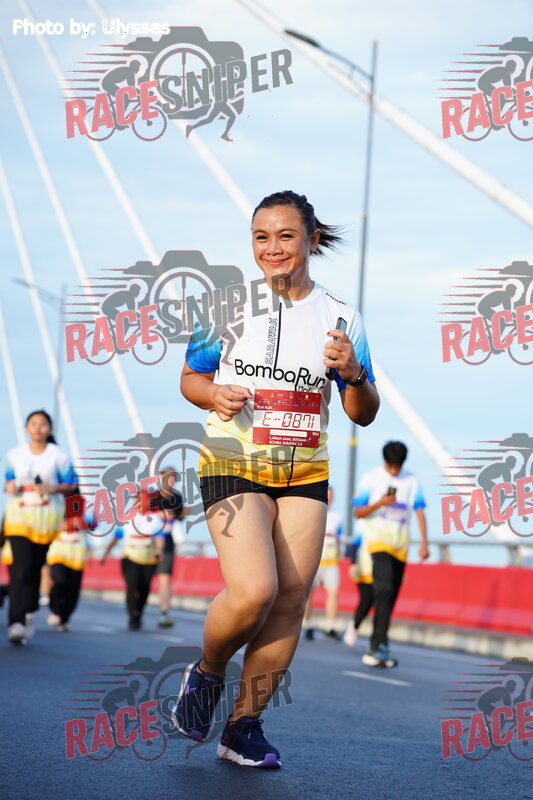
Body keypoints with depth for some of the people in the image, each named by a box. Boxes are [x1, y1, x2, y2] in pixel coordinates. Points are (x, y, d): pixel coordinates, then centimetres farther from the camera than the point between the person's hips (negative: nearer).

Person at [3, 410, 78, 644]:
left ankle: (28, 614, 26)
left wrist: (52, 488, -13)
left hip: (47, 519, 0)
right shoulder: (14, 455, 7)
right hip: (19, 517, 0)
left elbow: (72, 485, 5)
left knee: (35, 568, 5)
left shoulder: (58, 456, 1)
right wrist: (10, 487, -7)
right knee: (21, 570, -14)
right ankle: (16, 622, -18)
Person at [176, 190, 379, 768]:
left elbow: (363, 415, 9)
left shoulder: (340, 318, 5)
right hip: (232, 465, -3)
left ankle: (244, 726, 8)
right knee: (254, 590, -20)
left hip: (304, 474, 3)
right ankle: (206, 672, 11)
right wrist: (215, 395, -13)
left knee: (291, 596, -5)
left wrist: (354, 375, -13)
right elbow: (190, 378, 10)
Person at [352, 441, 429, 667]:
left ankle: (377, 648, 16)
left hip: (401, 545, 4)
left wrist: (424, 543, -6)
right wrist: (379, 503, -18)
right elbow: (358, 513, 0)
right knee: (384, 590, -21)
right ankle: (379, 646, -25)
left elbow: (420, 511, 3)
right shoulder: (371, 478, 0)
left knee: (390, 597, 7)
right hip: (379, 539, -4)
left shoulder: (411, 481, 7)